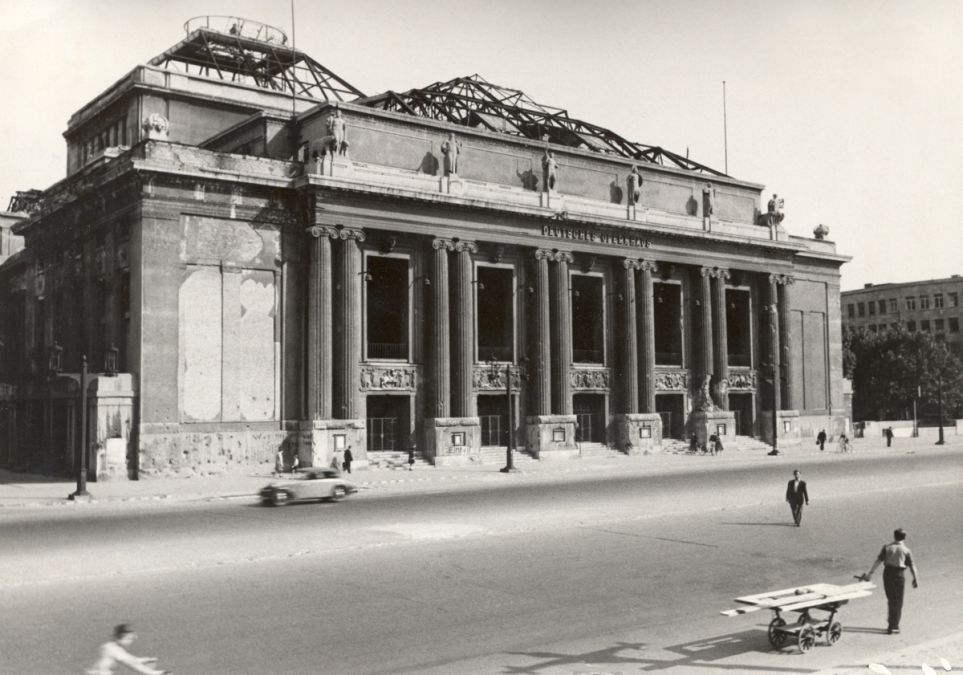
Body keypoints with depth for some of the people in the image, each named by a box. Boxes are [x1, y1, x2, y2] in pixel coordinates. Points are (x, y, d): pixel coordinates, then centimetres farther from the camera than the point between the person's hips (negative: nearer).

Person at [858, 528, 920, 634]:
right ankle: (894, 626, 7)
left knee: (890, 600, 16)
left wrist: (869, 573, -3)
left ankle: (891, 625, 21)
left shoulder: (887, 548, 0)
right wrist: (915, 579, 5)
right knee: (898, 602, 8)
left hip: (887, 574, 2)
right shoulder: (906, 550, -5)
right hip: (899, 575, -2)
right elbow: (912, 566, -5)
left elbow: (877, 561, -4)